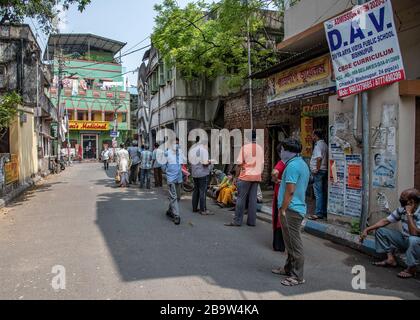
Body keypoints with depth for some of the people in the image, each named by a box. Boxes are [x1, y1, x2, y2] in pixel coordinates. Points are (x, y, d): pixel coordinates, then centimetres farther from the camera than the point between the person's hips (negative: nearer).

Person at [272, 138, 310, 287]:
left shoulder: (292, 165, -18)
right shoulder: (302, 164, 14)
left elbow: (290, 190, -22)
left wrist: (283, 209, -17)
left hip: (291, 209, -11)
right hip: (299, 207, 11)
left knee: (294, 243, -3)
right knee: (291, 242, 19)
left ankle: (297, 277, 5)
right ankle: (289, 269, 32)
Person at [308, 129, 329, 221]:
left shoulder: (318, 145, -13)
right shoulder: (324, 144, 15)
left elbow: (319, 158, -26)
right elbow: (326, 158, 16)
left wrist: (317, 169, -18)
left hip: (319, 171, -10)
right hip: (325, 170, 10)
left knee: (318, 193, -7)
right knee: (324, 192, 13)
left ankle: (319, 213, -5)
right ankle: (324, 212, 19)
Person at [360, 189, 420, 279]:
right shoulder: (402, 209, -5)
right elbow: (386, 221, 1)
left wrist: (409, 214, -34)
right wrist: (367, 229, -7)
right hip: (404, 240, 7)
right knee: (380, 230, -1)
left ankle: (411, 269, -18)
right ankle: (391, 259, 0)